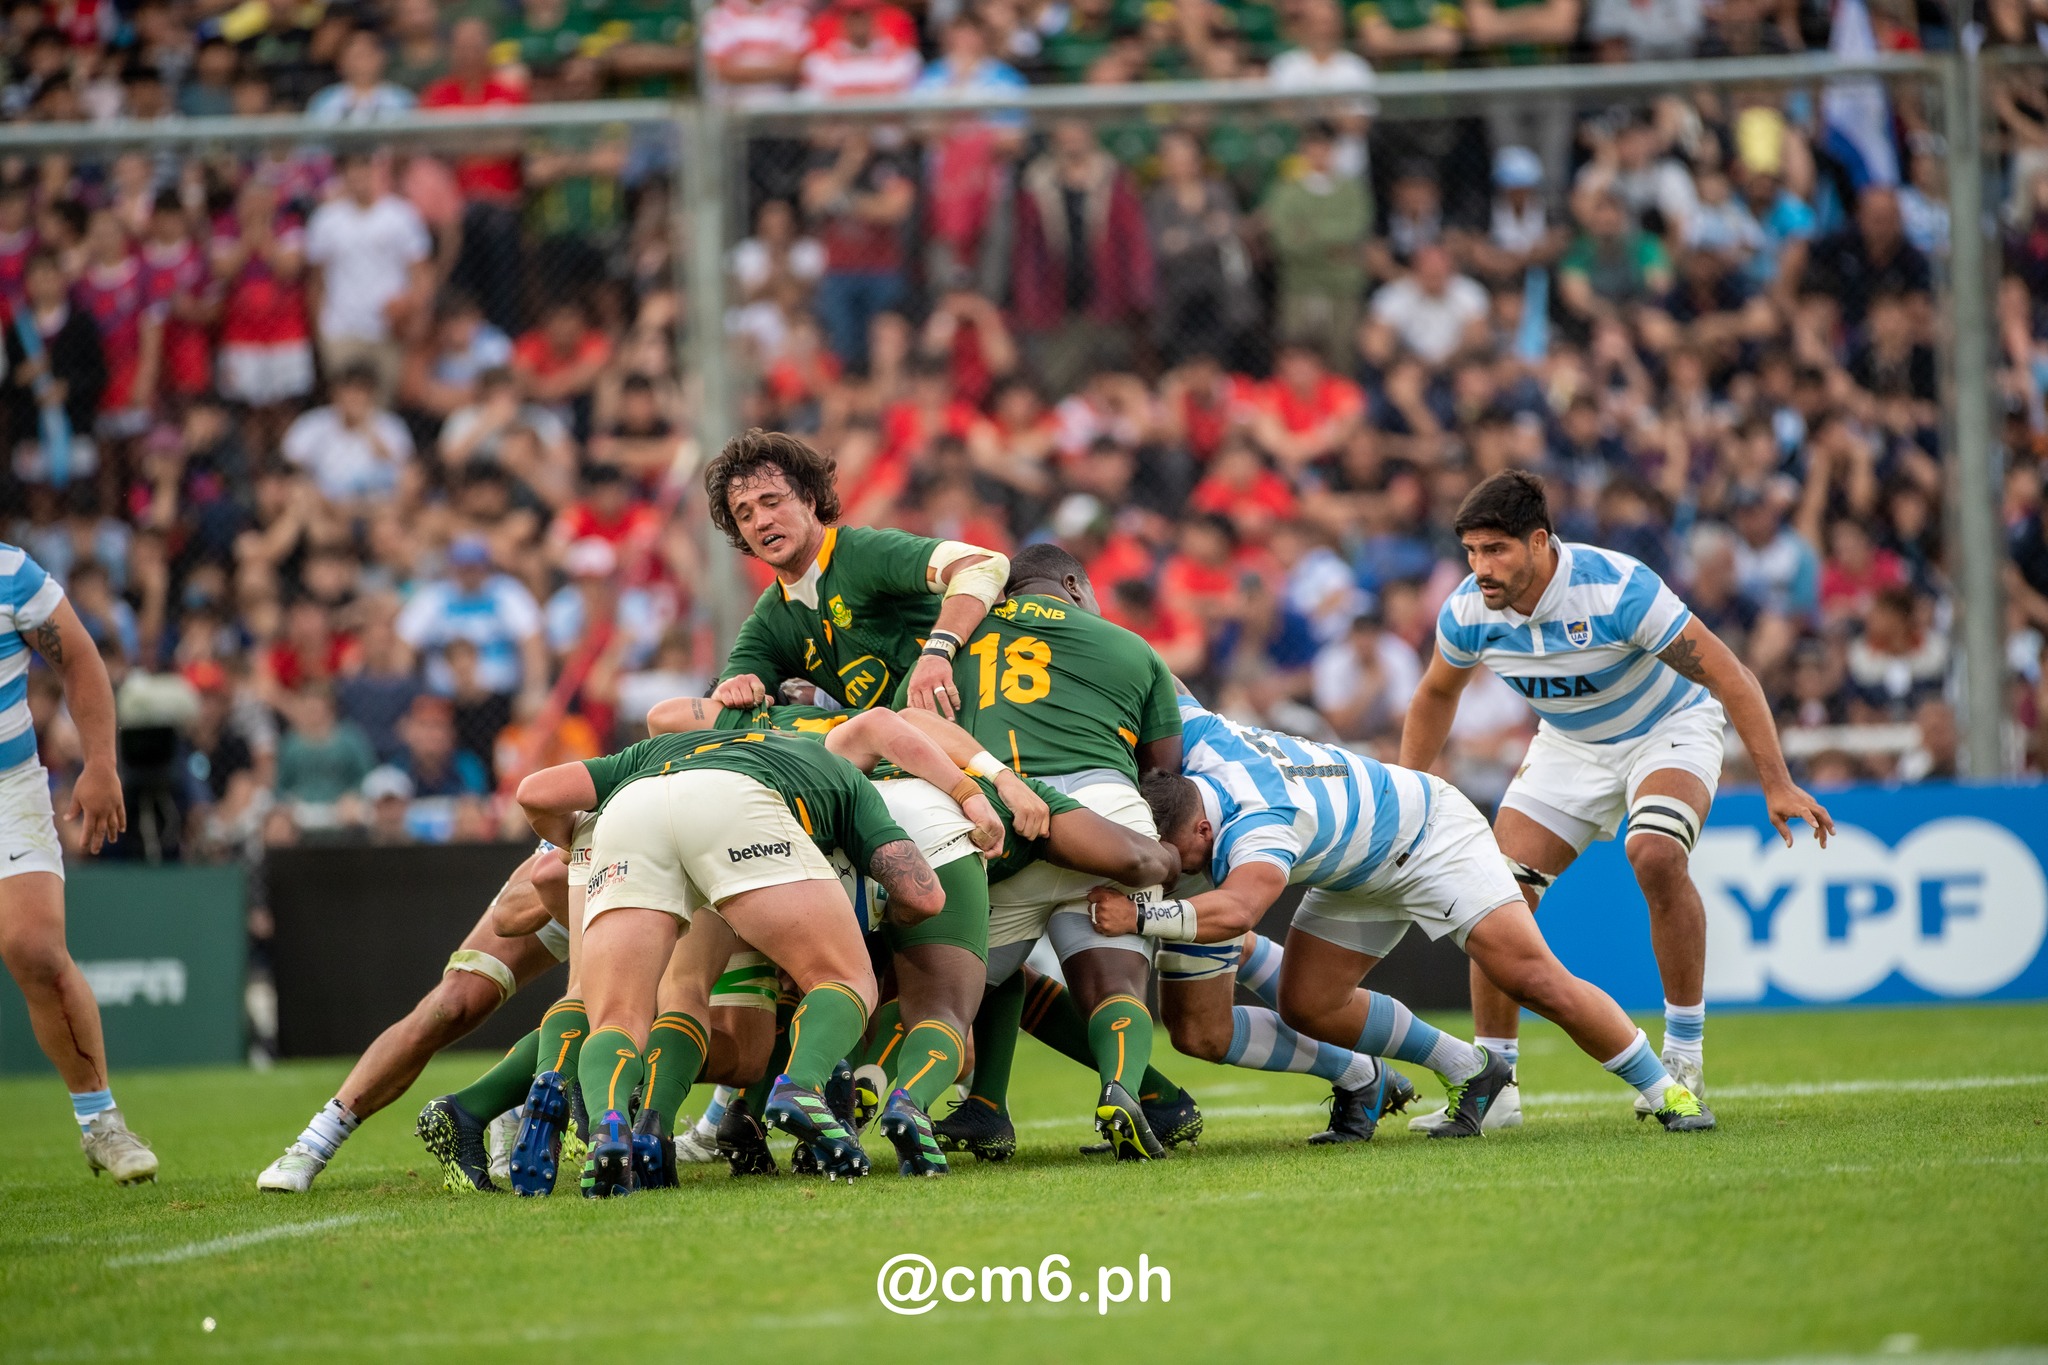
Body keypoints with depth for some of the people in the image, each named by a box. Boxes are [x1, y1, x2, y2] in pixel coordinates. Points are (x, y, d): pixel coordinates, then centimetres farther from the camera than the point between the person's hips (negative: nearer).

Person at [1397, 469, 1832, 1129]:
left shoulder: (1618, 588, -33)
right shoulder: (1467, 613, -17)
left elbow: (1729, 676, -28)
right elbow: (1436, 695, 7)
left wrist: (1777, 784, -32)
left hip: (1669, 727, -5)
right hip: (1569, 746, 5)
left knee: (1656, 855, -33)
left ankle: (1685, 1057, -22)